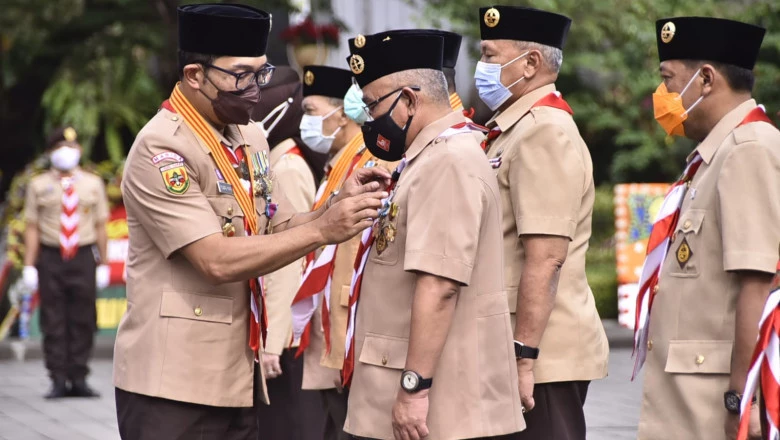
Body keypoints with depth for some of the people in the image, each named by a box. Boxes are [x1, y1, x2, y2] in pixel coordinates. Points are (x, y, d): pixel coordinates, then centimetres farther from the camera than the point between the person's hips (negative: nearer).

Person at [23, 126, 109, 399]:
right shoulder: (39, 186, 6)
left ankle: (79, 379, 8)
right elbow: (32, 228, 3)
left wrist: (103, 264, 3)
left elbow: (100, 226, 9)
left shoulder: (92, 184, 9)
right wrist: (29, 266, -3)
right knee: (53, 321, -1)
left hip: (84, 257, 1)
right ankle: (59, 381, 3)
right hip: (50, 258, -1)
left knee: (83, 320, 1)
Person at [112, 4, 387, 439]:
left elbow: (280, 231, 14)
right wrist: (322, 230, -22)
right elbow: (218, 261, -22)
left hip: (237, 380, 8)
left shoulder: (251, 138, 11)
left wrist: (339, 205, -5)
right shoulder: (161, 150, -15)